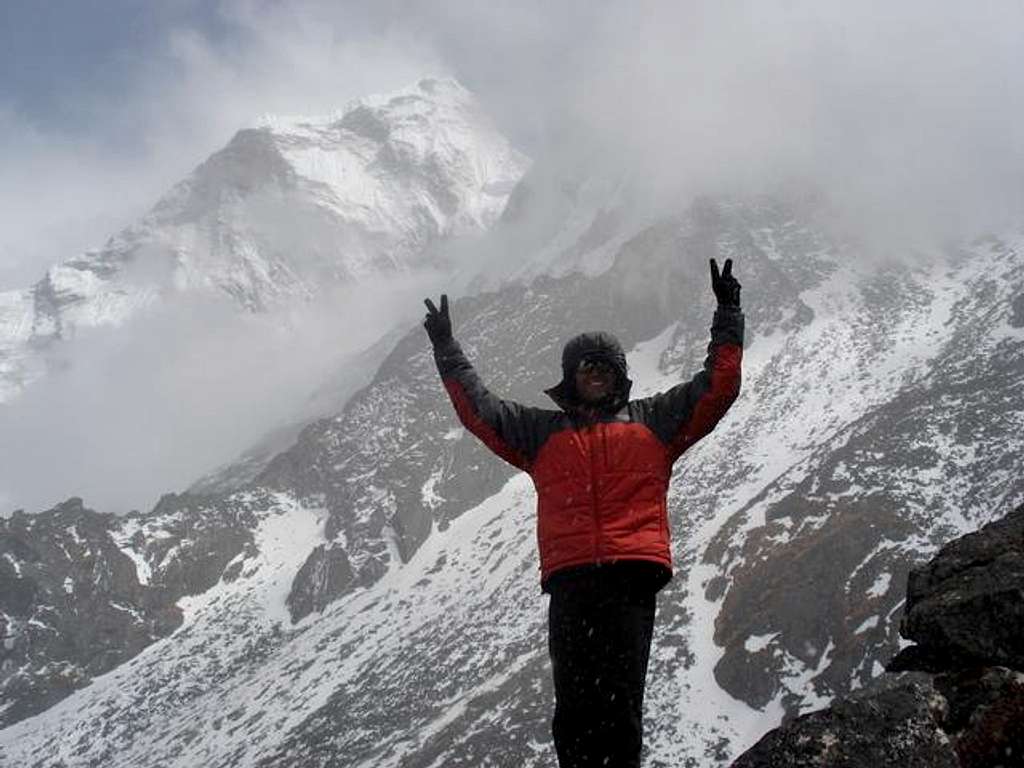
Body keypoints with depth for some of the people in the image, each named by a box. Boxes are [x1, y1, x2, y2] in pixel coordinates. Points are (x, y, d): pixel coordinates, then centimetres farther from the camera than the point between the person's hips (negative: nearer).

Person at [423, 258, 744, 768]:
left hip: (631, 575, -1)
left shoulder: (652, 420, 22)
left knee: (620, 705, -11)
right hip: (568, 580, 1)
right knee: (575, 709, -8)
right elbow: (478, 410, 25)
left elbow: (717, 387, 20)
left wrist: (728, 317, 17)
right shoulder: (542, 431, 25)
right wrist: (447, 350, 25)